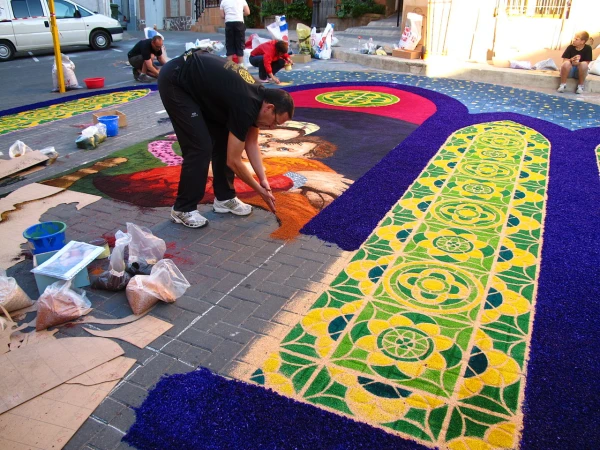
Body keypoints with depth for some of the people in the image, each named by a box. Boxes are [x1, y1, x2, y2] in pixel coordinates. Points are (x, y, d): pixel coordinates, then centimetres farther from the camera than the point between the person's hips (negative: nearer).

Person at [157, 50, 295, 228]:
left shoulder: (258, 96, 0)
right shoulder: (246, 105, -27)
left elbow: (251, 143, 10)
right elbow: (233, 161, -21)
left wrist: (264, 180, 4)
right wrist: (260, 190, -9)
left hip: (195, 80, 10)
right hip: (174, 81, -10)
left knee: (223, 141, 6)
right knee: (200, 147, -13)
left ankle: (224, 198, 17)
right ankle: (182, 209, 2)